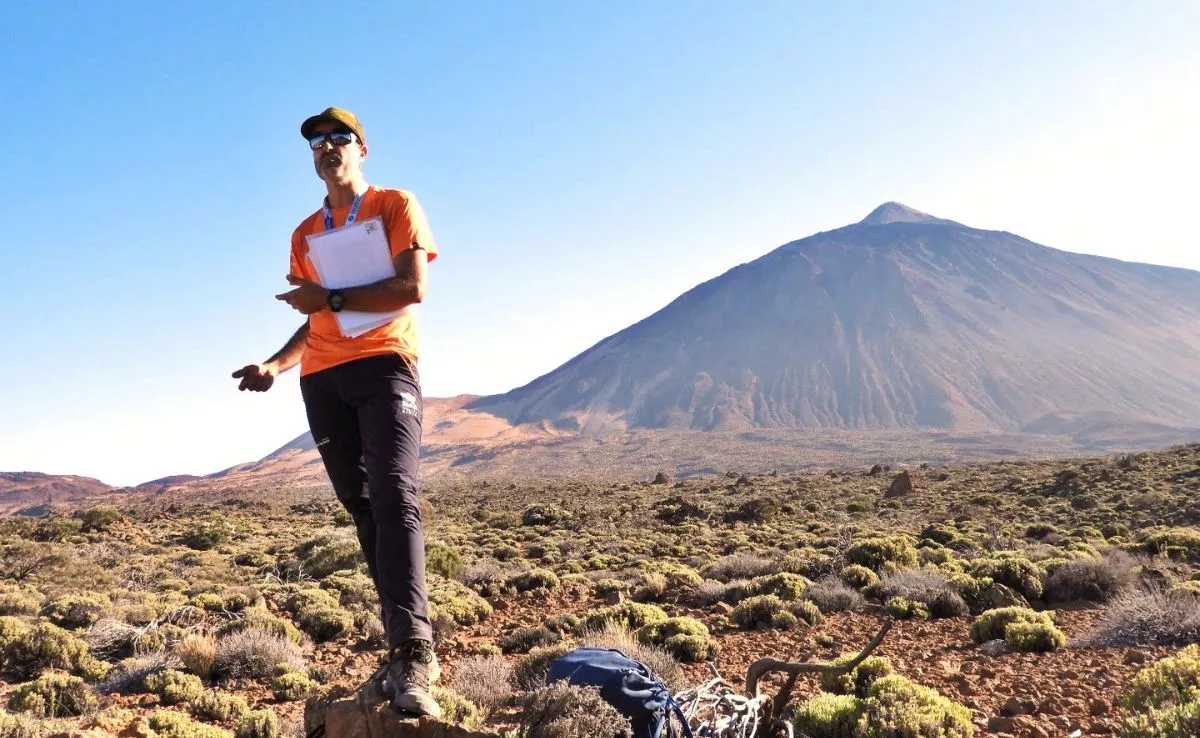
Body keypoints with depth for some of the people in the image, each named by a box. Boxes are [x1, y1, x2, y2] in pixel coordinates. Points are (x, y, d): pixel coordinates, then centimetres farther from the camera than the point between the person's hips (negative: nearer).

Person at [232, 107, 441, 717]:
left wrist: (332, 299, -9)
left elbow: (413, 288, -7)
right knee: (360, 506, 4)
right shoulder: (306, 234, 22)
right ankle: (405, 647, 12)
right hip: (322, 381, 6)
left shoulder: (395, 206, 7)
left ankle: (412, 656, -27)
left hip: (383, 366, -6)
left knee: (394, 498, -21)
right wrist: (276, 365, 7)